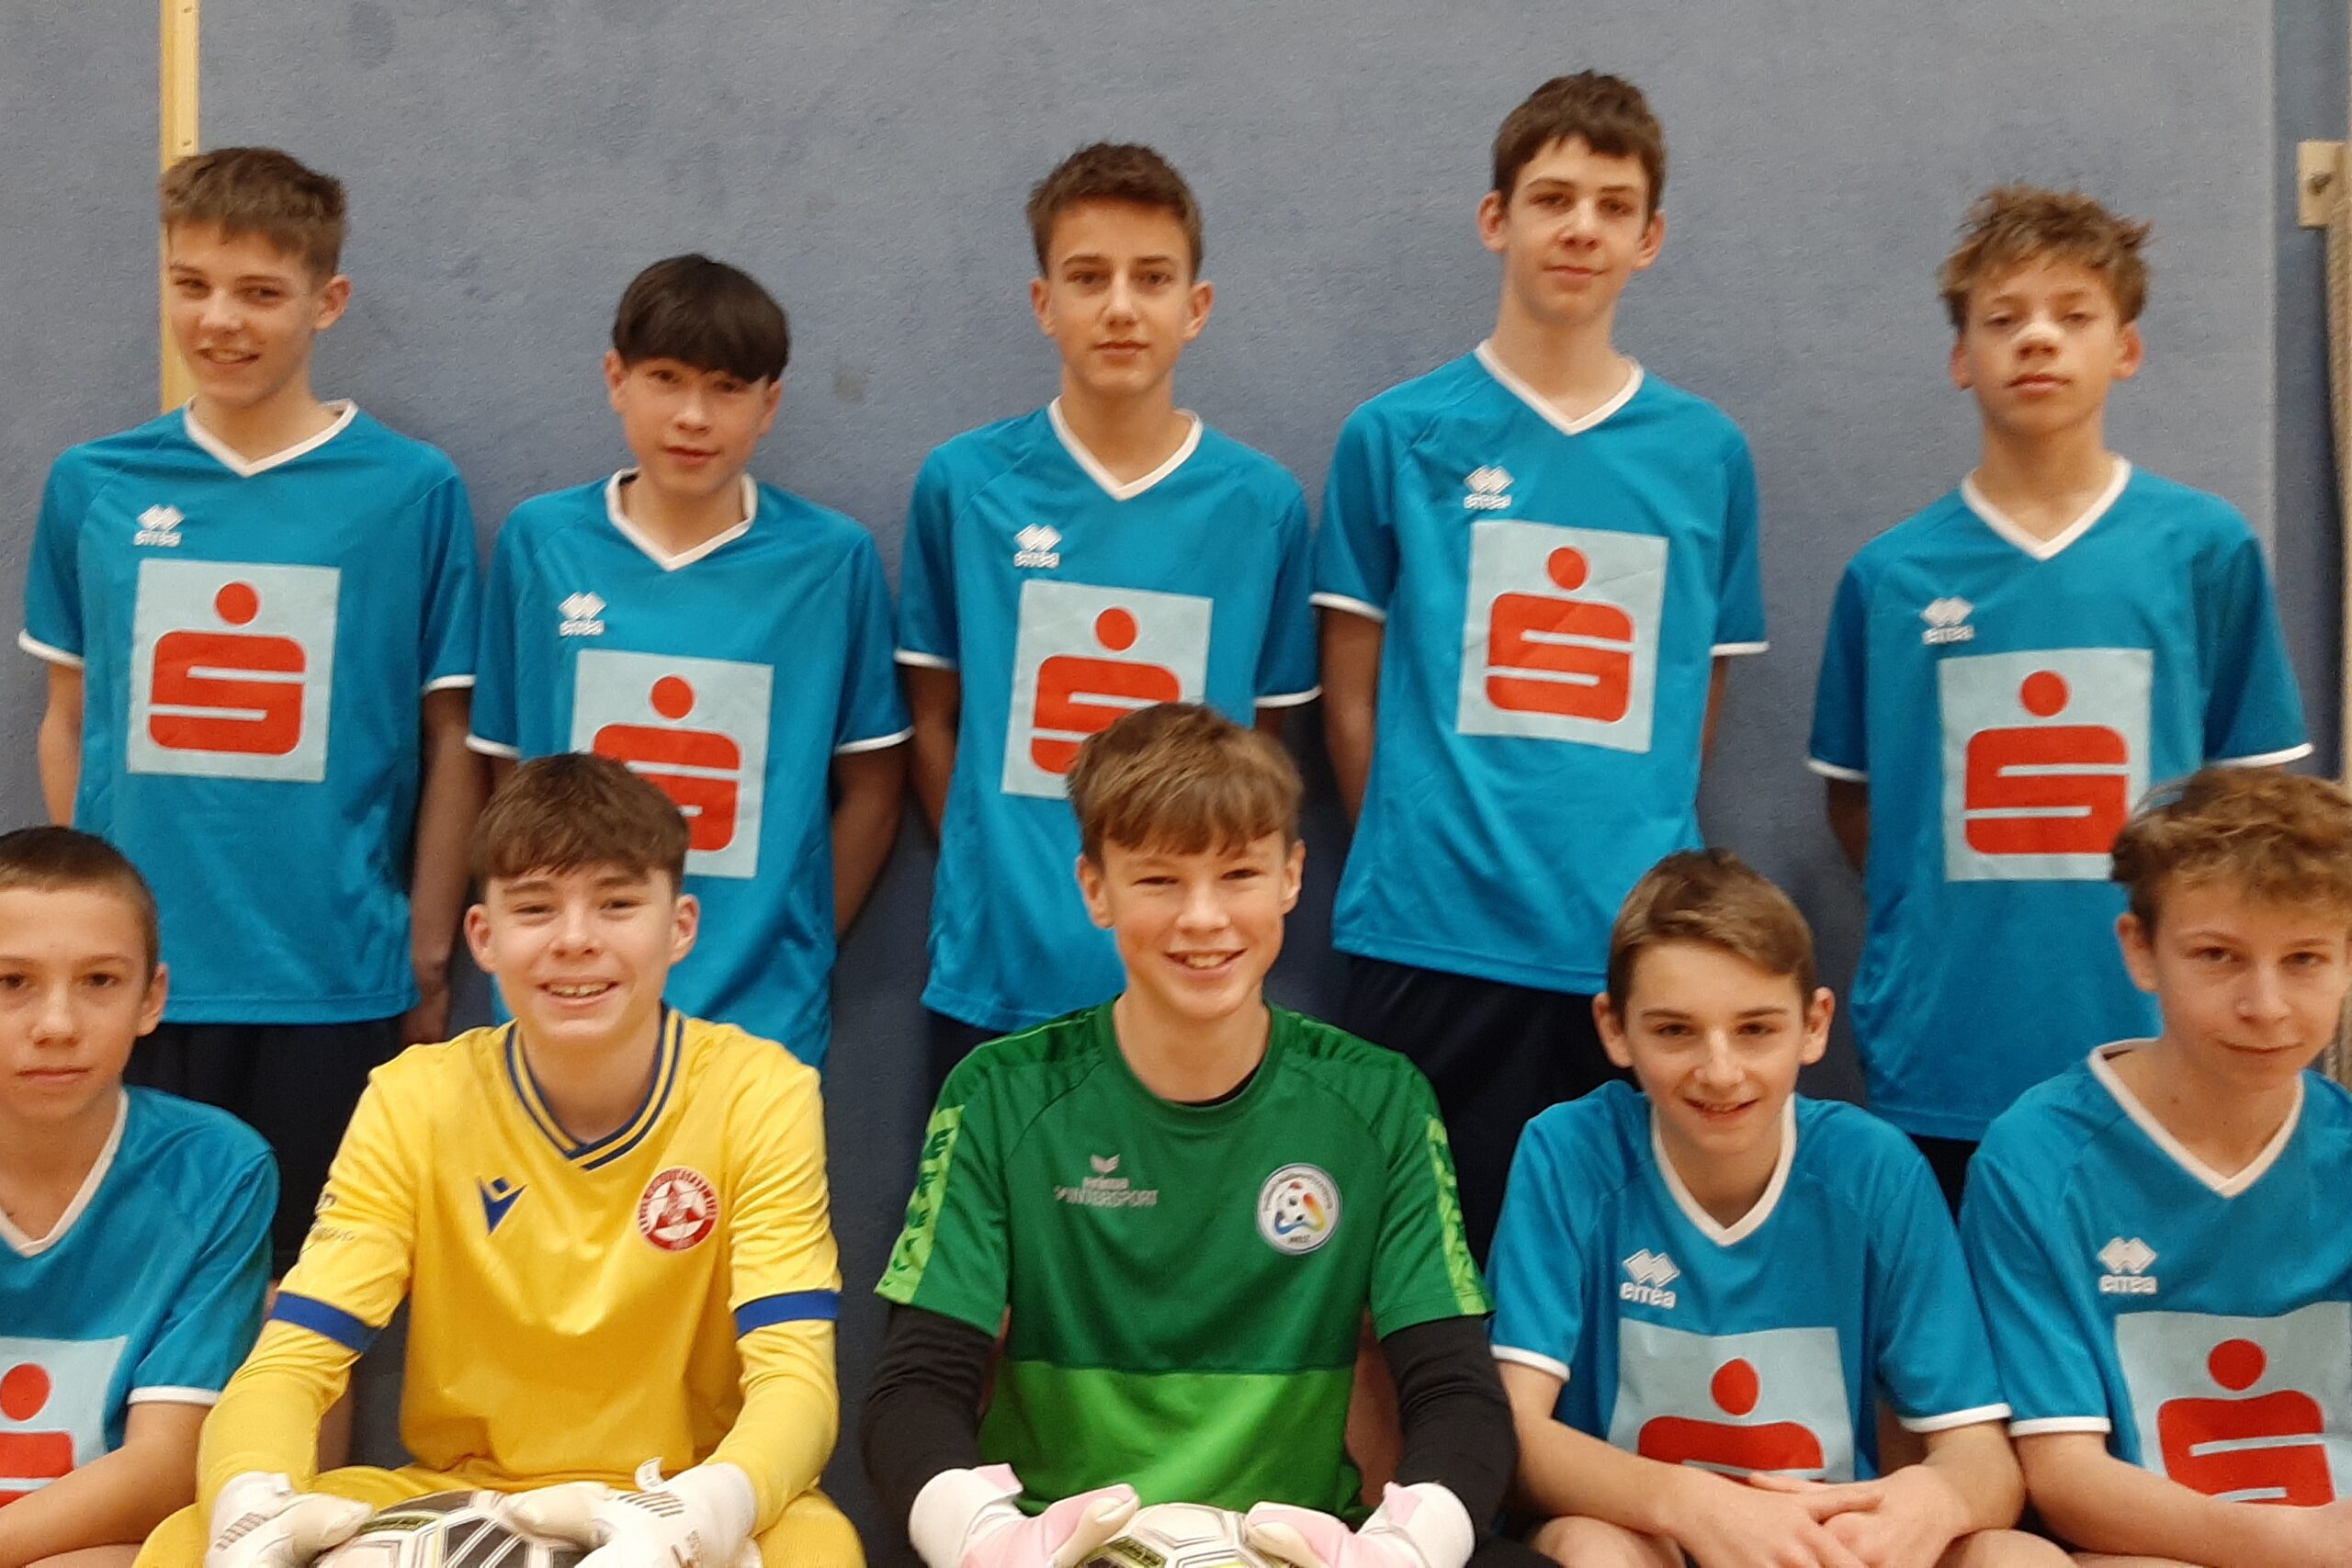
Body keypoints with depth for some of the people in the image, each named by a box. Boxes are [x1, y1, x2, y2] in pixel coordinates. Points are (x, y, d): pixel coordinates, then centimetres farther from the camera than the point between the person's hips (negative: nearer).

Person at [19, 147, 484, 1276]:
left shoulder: (412, 492, -5)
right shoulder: (94, 487, 3)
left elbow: (449, 739, -1)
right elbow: (68, 720, 11)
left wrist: (428, 959, 0)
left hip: (336, 984, -2)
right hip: (132, 979, 2)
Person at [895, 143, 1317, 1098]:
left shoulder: (1262, 504, 0)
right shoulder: (963, 483, 0)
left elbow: (1264, 738, 8)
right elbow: (934, 717, 7)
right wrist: (990, 878, 1)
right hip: (996, 979, 0)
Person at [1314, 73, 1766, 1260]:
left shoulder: (1706, 454, 8)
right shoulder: (1399, 436, 3)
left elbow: (1693, 706, 14)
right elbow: (1352, 696, 6)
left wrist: (1630, 857, 7)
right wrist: (1418, 859, 2)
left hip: (1641, 944, 2)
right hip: (1435, 940, -2)